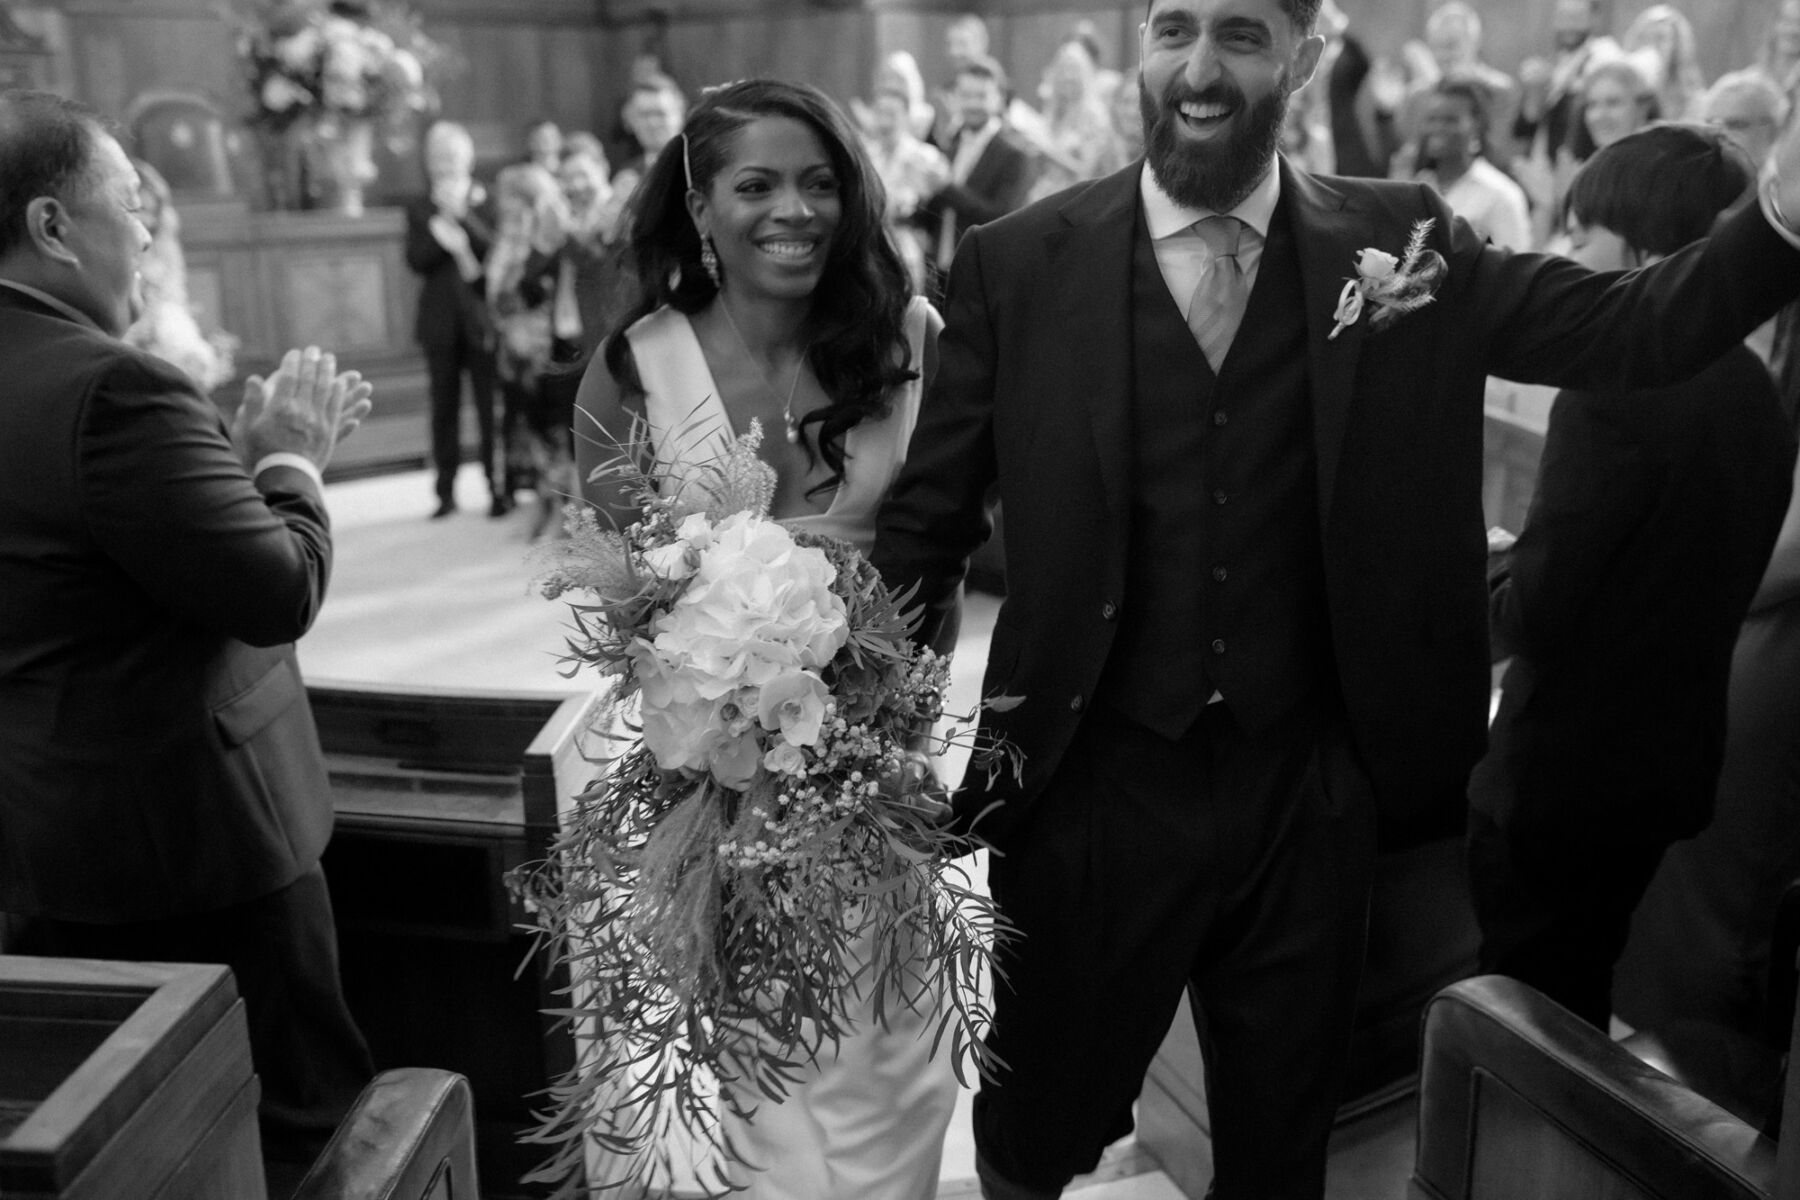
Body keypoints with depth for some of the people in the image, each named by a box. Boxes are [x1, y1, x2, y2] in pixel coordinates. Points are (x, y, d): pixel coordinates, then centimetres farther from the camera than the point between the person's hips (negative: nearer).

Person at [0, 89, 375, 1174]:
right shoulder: (112, 389, -24)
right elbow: (282, 595, -21)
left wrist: (247, 451, 9)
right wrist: (291, 460, -6)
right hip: (190, 837, -10)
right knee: (310, 1118, 7)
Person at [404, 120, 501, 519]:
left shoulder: (485, 201, 6)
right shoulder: (419, 209, 11)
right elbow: (416, 260, -1)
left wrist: (462, 216, -17)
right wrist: (440, 232, -16)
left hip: (481, 319, -2)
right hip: (440, 324, 2)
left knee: (489, 407, -3)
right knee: (444, 408, 4)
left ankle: (498, 488, 3)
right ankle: (446, 491, 9)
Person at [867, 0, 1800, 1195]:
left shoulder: (1399, 240, -2)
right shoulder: (1020, 263, -7)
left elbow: (1640, 329, -2)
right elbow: (926, 524, -3)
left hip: (1311, 796, 2)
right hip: (1093, 793, -1)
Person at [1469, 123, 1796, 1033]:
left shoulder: (1617, 389, -23)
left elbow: (1531, 611, -23)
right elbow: (1688, 570, 10)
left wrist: (1488, 582, -3)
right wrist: (1521, 565, 10)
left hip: (1561, 765, -8)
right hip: (1672, 754, 8)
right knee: (1583, 997, 25)